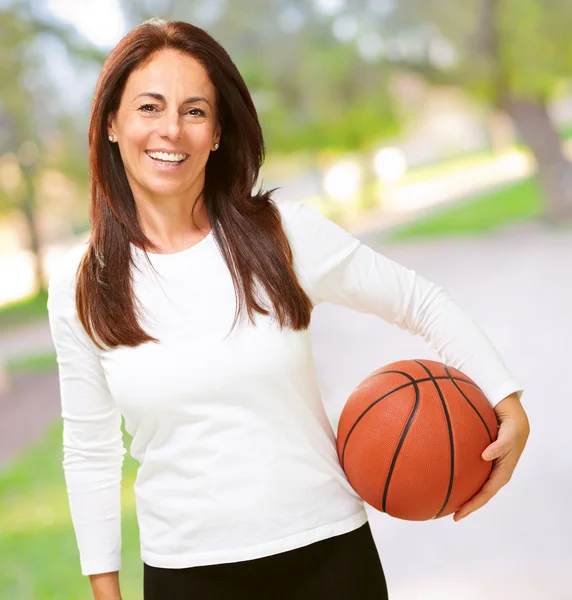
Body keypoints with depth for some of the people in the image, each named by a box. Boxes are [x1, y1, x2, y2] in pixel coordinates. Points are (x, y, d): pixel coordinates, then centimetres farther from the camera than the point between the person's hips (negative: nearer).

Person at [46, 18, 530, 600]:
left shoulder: (284, 235, -9)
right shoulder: (79, 284, -4)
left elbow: (422, 302, 2)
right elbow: (90, 451, 4)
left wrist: (508, 405, -6)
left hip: (328, 553, 0)